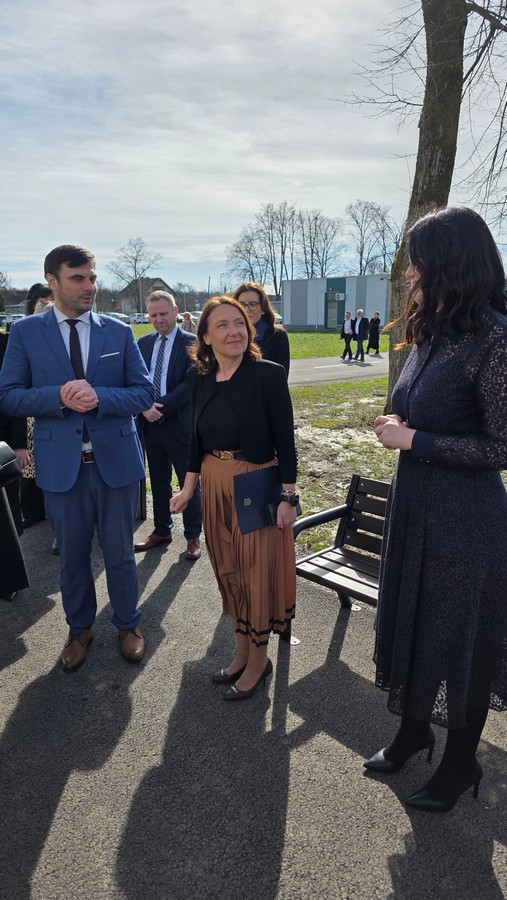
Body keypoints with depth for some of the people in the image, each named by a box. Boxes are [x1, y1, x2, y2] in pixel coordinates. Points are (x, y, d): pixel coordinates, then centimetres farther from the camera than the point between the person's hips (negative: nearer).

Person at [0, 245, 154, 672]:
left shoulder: (119, 332, 2)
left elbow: (144, 393, -1)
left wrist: (99, 396, -19)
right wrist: (58, 397, -19)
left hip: (116, 459, 0)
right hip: (61, 464, 0)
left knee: (120, 552, 13)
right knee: (72, 555, 15)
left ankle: (128, 624, 35)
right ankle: (79, 629, 38)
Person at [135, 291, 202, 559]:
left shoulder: (191, 343, -6)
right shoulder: (143, 343, 10)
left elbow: (191, 384, -14)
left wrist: (160, 405, -19)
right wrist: (144, 406, -11)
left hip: (180, 424, -5)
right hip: (150, 423, 5)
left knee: (189, 483, 6)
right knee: (158, 482, 16)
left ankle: (193, 536, 20)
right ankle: (162, 530, 32)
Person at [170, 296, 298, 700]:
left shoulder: (269, 374, -13)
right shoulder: (199, 378, 2)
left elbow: (285, 440, -11)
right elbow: (199, 437, 10)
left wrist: (288, 496, -12)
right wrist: (189, 487, 8)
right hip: (215, 485, 6)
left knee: (258, 571, 7)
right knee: (228, 569, 17)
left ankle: (259, 660, 28)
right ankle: (242, 652, 37)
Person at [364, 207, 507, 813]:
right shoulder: (432, 332, 7)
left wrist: (414, 440, -16)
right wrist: (395, 425, -1)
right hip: (413, 502, 8)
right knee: (409, 618, 20)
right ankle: (413, 729, 44)